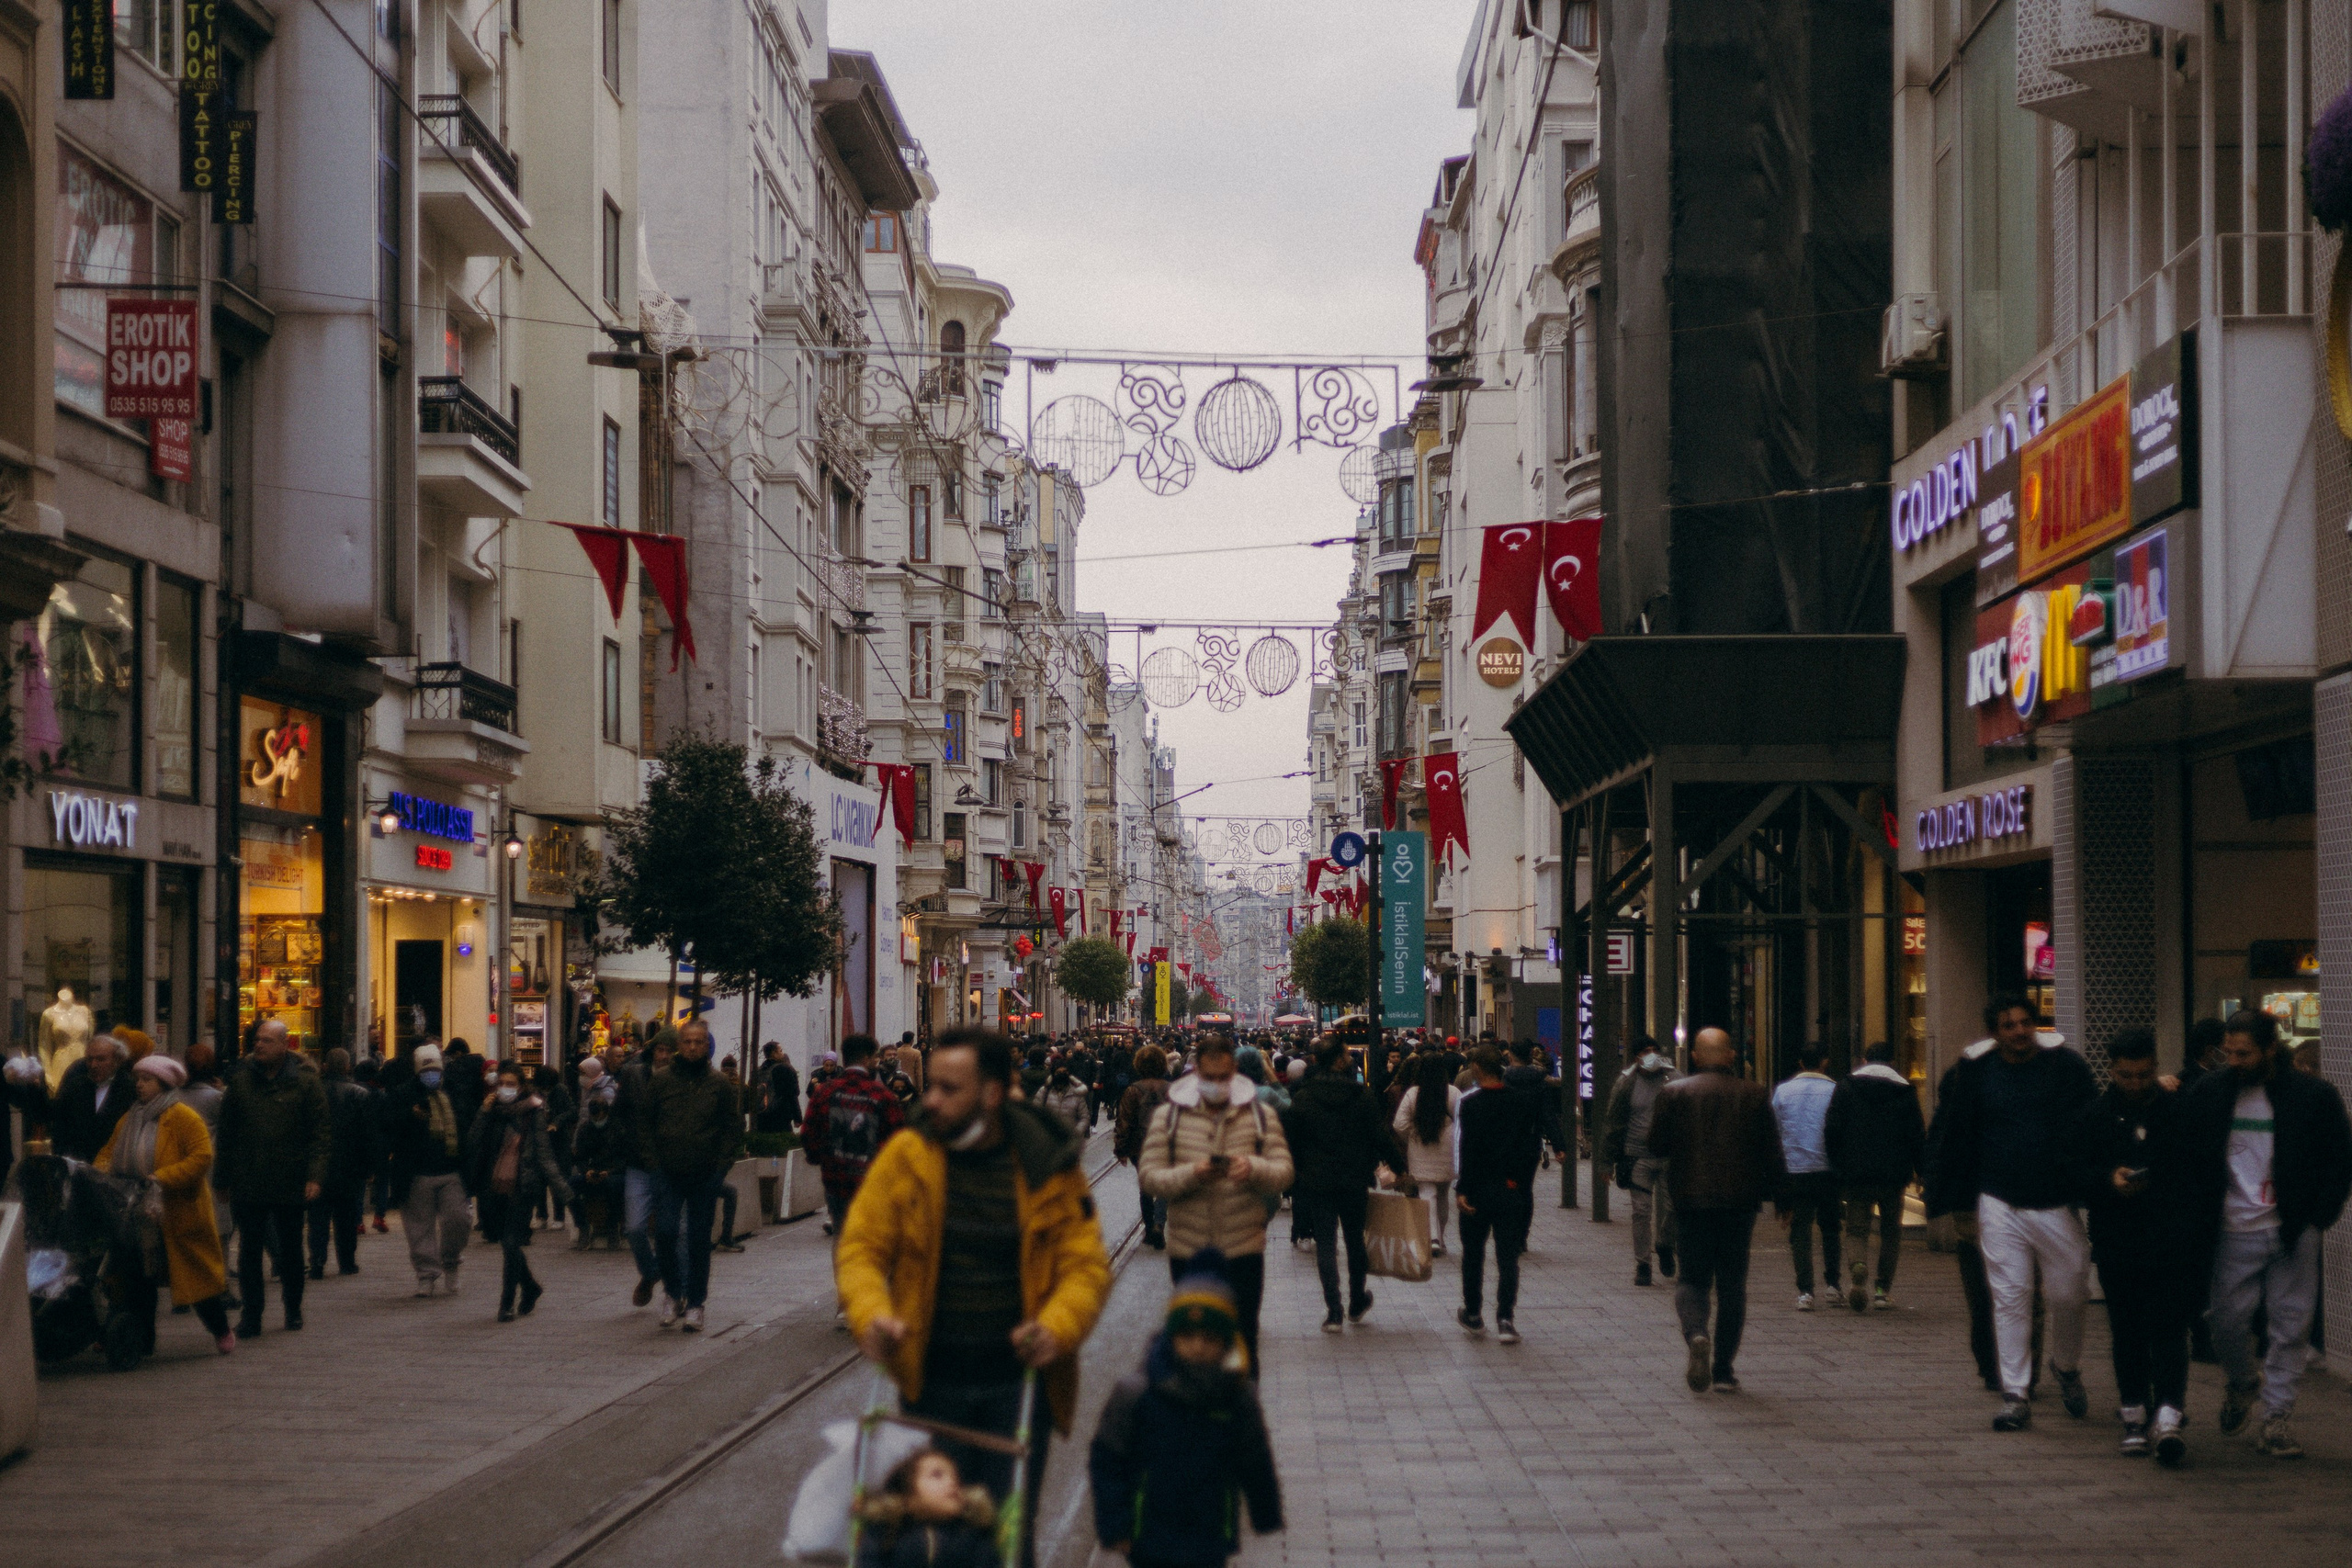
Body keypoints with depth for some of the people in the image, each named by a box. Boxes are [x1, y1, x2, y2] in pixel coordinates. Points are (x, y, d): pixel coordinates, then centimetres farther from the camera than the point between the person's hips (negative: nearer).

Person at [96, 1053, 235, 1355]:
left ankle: (221, 1331, 17)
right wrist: (99, 1171, -6)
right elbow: (109, 1152, 17)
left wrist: (163, 1178, -26)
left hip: (178, 1214, -7)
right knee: (140, 1277, 6)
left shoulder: (183, 1117, -11)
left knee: (196, 1273, 2)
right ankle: (141, 1339, 13)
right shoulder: (130, 1119, 13)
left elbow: (202, 1157, -19)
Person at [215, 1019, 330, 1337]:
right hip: (248, 1185, 2)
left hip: (290, 1183, -1)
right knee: (249, 1250, 1)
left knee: (291, 1250, 12)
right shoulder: (240, 1080, 5)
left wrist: (315, 1176, -12)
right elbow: (227, 1132, 8)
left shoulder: (304, 1082, -3)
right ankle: (250, 1314, 5)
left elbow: (321, 1133, -4)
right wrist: (225, 1176, 3)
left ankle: (293, 1309, 25)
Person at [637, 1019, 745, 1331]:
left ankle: (695, 1304, 13)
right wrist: (655, 1158, 0)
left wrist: (720, 1165, -2)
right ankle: (673, 1290, 11)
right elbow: (644, 1122, 9)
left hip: (706, 1176, 0)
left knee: (699, 1240, 4)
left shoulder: (719, 1084, 3)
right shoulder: (661, 1080, 2)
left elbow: (734, 1127, 7)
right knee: (666, 1232, -11)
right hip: (668, 1174, 0)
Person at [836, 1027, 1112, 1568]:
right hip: (931, 1381, 1)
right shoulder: (907, 1155, -4)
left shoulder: (1048, 1167, -5)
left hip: (1018, 1381, -1)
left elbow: (1086, 1266, -2)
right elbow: (860, 1245, -1)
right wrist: (871, 1314, -20)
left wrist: (1057, 1326, -21)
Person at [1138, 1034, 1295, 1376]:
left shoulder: (1260, 1115, 6)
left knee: (1243, 1343, 4)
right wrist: (1191, 1174, -21)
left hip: (1244, 1249, 0)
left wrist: (1254, 1168, -22)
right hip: (1187, 1249, 0)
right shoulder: (1169, 1115, 3)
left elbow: (1283, 1173, 0)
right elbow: (1149, 1177, -2)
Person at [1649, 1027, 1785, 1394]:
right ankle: (1723, 1370, 7)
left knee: (1692, 1278, 9)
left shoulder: (1675, 1093, -2)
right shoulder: (1755, 1096, 0)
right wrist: (1772, 1191, 13)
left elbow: (1657, 1143, 1)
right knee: (1732, 1285, 8)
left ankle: (1696, 1334, -21)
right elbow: (1771, 1154, 1)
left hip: (1691, 1201, -1)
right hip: (1739, 1202, 1)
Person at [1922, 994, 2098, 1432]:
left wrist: (2090, 1191, -11)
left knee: (2067, 1296, 4)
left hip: (2057, 1204, -1)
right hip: (2001, 1206, 1)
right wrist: (1950, 1198, 10)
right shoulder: (1976, 1072, 4)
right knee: (2010, 1298, 0)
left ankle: (2067, 1369, 32)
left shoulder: (2066, 1067, 0)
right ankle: (2015, 1395, 5)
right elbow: (1956, 1136, 11)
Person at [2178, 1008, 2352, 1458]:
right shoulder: (2207, 1095, 3)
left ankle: (2277, 1417, 10)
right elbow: (2187, 1163, 10)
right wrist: (2199, 1221, 0)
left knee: (2291, 1327, 0)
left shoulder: (2314, 1096, -2)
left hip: (2294, 1234, -1)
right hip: (2234, 1232, 1)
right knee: (2229, 1321, 2)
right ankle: (2242, 1382, 32)